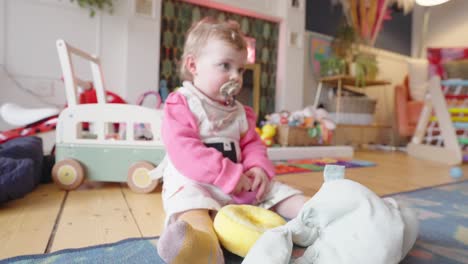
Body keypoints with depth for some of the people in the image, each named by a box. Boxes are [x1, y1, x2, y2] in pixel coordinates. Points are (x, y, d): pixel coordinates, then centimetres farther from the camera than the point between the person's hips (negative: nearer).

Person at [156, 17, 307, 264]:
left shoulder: (239, 111, 15)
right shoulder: (181, 105, -7)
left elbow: (252, 143, 13)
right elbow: (184, 152, -19)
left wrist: (260, 168, -12)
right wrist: (229, 176, -23)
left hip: (241, 185, 7)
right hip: (193, 182, -7)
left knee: (277, 190, -1)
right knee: (189, 199, -38)